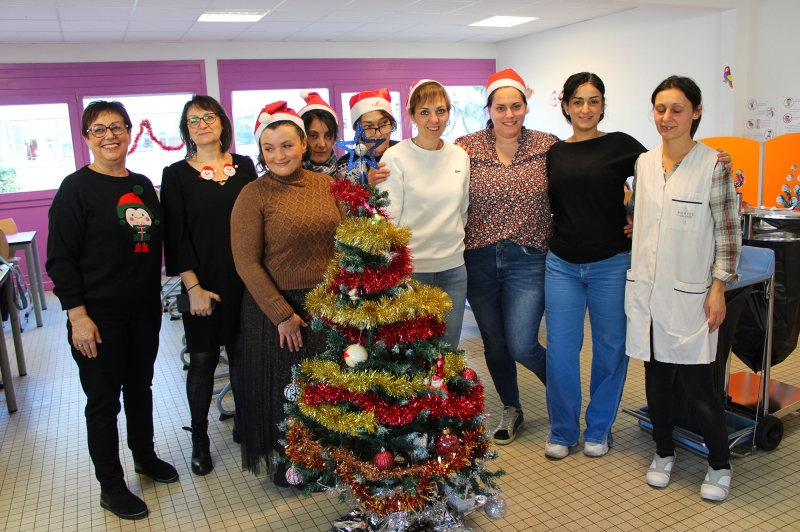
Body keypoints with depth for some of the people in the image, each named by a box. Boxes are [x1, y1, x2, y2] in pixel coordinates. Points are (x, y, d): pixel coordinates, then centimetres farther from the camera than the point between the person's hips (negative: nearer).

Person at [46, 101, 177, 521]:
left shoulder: (143, 185, 8)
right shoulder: (76, 187, -9)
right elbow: (60, 260, -11)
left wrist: (155, 296, 13)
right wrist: (78, 316, -16)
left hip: (145, 310, 6)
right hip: (100, 316, -5)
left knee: (140, 386, 20)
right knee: (104, 400, 6)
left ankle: (145, 455, 40)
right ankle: (111, 486, 22)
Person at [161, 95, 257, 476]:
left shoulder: (244, 166, 7)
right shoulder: (177, 174, -1)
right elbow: (175, 235, -4)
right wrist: (193, 287, -11)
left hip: (244, 280, 2)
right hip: (203, 283, -2)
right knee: (203, 360, 6)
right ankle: (199, 439, 22)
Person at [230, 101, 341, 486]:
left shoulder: (325, 185, 3)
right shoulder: (253, 195, -9)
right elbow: (247, 263, -12)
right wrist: (282, 314, -13)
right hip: (277, 309, -4)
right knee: (284, 387, 12)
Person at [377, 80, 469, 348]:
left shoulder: (460, 156, 6)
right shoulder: (395, 157, -8)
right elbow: (386, 219, -9)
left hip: (453, 268, 5)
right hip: (410, 270, -4)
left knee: (448, 350, 13)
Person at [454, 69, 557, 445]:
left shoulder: (548, 146, -1)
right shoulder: (466, 147, -1)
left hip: (528, 260, -2)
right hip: (479, 261, 2)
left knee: (521, 345, -5)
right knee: (494, 343, 13)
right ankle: (511, 410, 37)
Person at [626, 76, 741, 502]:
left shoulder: (713, 165, -6)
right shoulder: (643, 163, 7)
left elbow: (728, 231, -5)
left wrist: (718, 289, -9)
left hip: (690, 292, -4)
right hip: (647, 289, 4)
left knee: (696, 381, 0)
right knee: (655, 377, 12)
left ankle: (719, 464, 23)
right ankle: (664, 452, 32)